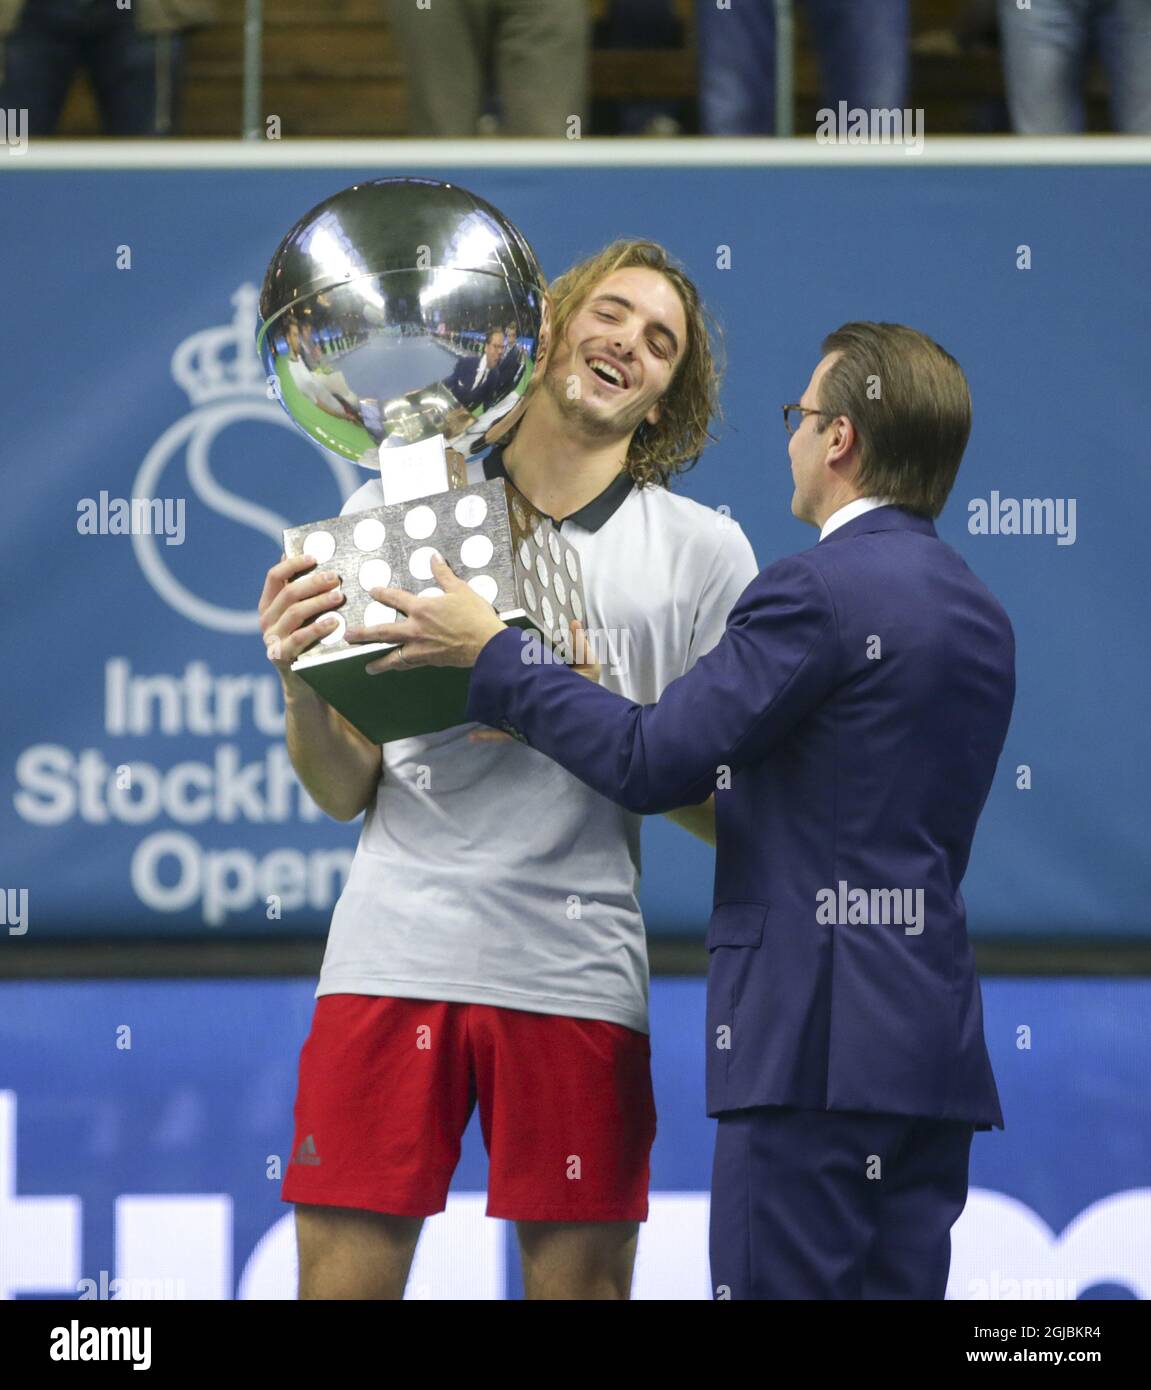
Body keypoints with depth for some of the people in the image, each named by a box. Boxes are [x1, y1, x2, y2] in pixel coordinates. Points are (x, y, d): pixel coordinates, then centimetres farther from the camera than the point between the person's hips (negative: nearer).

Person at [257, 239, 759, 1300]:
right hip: (393, 959, 0)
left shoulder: (705, 553, 10)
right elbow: (344, 794, 11)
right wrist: (299, 684, -8)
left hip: (574, 970, 0)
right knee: (342, 1280, -2)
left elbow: (731, 814, 5)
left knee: (581, 1280, -1)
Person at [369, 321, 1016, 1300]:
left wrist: (491, 655, -1)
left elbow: (650, 764, -13)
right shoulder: (979, 614, 17)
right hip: (936, 1042, 9)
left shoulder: (818, 591, -11)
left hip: (817, 1036, -9)